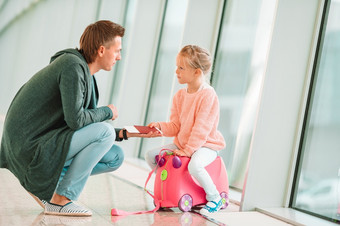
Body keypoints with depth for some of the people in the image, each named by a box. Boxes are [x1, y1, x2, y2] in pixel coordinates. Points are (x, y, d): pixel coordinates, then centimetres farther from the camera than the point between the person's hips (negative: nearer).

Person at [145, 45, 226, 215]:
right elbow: (175, 126, 6)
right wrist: (160, 126, -14)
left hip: (205, 145, -8)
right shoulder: (180, 95, 6)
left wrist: (188, 150, -23)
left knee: (194, 165, -38)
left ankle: (215, 199, -14)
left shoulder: (208, 95, -18)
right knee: (150, 156, 0)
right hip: (182, 143, 8)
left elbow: (201, 128, -22)